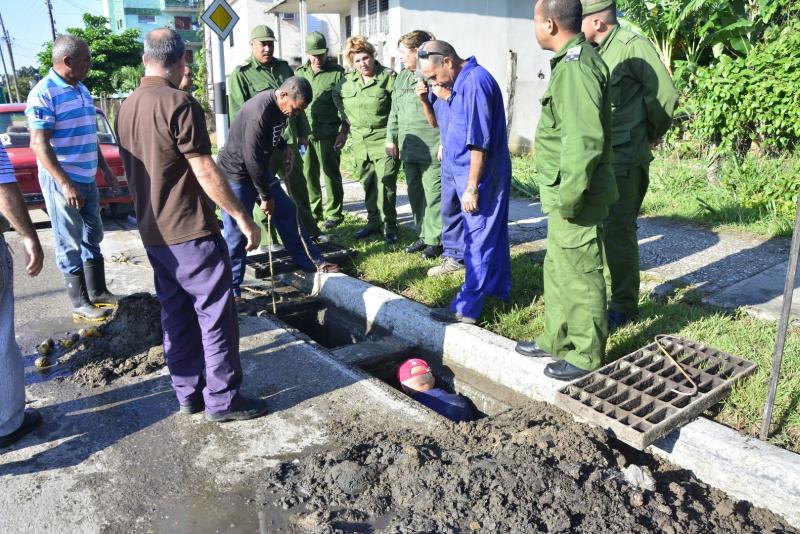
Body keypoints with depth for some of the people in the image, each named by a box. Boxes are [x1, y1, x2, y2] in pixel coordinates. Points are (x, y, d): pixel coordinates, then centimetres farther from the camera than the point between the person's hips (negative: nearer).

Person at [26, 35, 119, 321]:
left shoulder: (82, 90, 11)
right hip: (62, 181, -8)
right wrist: (65, 184, -23)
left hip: (88, 179, 8)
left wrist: (105, 169, 18)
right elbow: (39, 144, -18)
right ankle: (80, 302, 11)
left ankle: (98, 292, 28)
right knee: (70, 244, 1)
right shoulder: (44, 93, -14)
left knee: (93, 236, 15)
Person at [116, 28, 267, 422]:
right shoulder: (178, 103, -15)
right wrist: (243, 218, -12)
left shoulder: (126, 108, 10)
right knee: (216, 316, 1)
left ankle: (188, 393, 23)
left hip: (153, 232, 8)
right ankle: (223, 400, 8)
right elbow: (205, 172, -18)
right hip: (191, 232, -8)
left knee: (176, 314, 14)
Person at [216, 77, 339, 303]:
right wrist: (265, 196, -17)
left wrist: (284, 146, 0)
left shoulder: (279, 107, -2)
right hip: (236, 175, -9)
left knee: (287, 213, 10)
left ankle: (311, 261, 22)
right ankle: (231, 291, 8)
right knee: (236, 235, -4)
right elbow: (252, 159, -27)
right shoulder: (259, 112, -30)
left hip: (258, 171, 9)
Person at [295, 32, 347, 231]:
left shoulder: (337, 73, 0)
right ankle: (313, 211, 20)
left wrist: (342, 131, -9)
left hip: (328, 133, -4)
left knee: (331, 173, 0)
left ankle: (333, 213, 10)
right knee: (308, 174, 8)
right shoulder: (299, 73, 14)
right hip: (304, 133, 5)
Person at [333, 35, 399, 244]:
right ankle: (374, 221, 26)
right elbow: (337, 97, 25)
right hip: (360, 142, 6)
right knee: (368, 184, 13)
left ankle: (389, 226, 0)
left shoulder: (388, 77, -8)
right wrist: (345, 129, 19)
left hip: (383, 141, -6)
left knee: (385, 183, -10)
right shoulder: (347, 81, 8)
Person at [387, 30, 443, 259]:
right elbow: (394, 111, 22)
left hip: (432, 150, -8)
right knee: (415, 194, 14)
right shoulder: (402, 77, 16)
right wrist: (391, 139, 19)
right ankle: (423, 235, 26)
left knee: (434, 195, -3)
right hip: (409, 149, 8)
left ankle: (435, 240, 8)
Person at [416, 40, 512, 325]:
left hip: (480, 176, -10)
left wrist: (471, 187, -22)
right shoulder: (463, 81, 11)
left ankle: (467, 308, 2)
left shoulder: (474, 82, -20)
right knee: (492, 234, 18)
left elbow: (479, 141, -24)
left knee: (478, 241, -4)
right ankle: (498, 288, 31)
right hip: (468, 172, 10)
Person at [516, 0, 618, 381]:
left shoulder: (575, 67, -20)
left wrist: (568, 197, -22)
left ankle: (587, 357, 18)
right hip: (565, 194, 10)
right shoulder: (575, 60, 13)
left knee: (579, 276, 2)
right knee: (557, 269, 20)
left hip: (576, 200, -10)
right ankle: (557, 339, 35)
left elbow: (583, 142, -28)